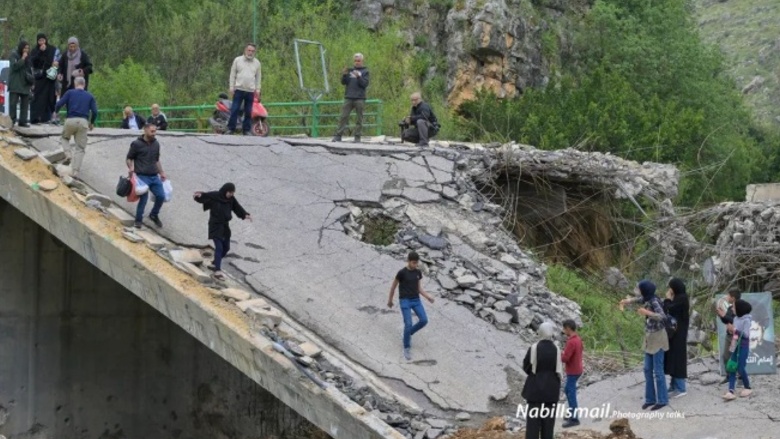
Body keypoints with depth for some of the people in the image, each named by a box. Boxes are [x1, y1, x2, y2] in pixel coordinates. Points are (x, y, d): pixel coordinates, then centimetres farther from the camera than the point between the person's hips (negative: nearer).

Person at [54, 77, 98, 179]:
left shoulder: (70, 93, 8)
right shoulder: (90, 96, 12)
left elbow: (59, 104, -1)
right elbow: (95, 112, 4)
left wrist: (55, 111, 21)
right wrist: (92, 123, 21)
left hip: (70, 120, -1)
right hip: (83, 122, 1)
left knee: (64, 138, 27)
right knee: (80, 148, 5)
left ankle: (68, 154, 2)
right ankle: (75, 171, -4)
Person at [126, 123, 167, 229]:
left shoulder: (156, 144, 12)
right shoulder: (137, 144, -5)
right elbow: (129, 158, 1)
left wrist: (161, 172, 19)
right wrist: (131, 169, -14)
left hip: (154, 176, 6)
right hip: (142, 176, -6)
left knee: (161, 196, 0)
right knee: (143, 198, -9)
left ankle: (154, 215, 24)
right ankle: (138, 220, 6)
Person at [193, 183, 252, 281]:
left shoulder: (231, 199, 2)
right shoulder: (214, 196, -14)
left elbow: (237, 207, 3)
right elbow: (204, 197, -19)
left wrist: (245, 215, -15)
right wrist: (199, 195, -43)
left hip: (225, 226, 7)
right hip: (215, 226, -7)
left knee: (226, 247, 15)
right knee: (219, 247, -16)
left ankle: (214, 264, 35)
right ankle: (218, 271, -19)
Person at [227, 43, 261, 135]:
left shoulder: (257, 63, 11)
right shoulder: (238, 60, 4)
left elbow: (258, 77, 13)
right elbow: (232, 74, 5)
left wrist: (257, 90, 6)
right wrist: (232, 87, -2)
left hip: (250, 91, 2)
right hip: (239, 90, -2)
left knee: (248, 112, 4)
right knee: (234, 110, -6)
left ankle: (247, 129, 10)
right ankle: (231, 128, -2)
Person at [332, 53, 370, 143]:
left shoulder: (364, 71, 6)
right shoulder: (350, 70, 13)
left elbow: (365, 84, -6)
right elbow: (343, 82, 8)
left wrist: (358, 76, -19)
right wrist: (344, 75, -10)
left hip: (359, 99, -2)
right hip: (348, 98, 2)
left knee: (359, 118, 0)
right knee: (344, 116, -2)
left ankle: (357, 137, 4)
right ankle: (338, 135, -2)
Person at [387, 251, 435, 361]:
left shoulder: (418, 273, 6)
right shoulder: (402, 272, -11)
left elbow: (419, 289, 10)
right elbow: (393, 286, 1)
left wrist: (428, 297, -7)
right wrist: (390, 300, 9)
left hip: (416, 300, 5)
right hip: (405, 301, -5)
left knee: (424, 320, -7)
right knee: (408, 324, -14)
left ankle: (408, 334, 19)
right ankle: (406, 349, 1)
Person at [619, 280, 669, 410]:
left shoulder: (654, 302, -22)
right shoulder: (647, 299, 3)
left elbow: (662, 316, -36)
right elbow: (639, 299, 28)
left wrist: (647, 313, -37)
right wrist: (628, 300, 14)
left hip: (658, 338, -9)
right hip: (650, 338, 9)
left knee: (658, 371, -3)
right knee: (648, 370, 12)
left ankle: (662, 400, 6)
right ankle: (650, 398, 20)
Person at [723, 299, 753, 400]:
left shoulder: (746, 320, -13)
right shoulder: (736, 318, 9)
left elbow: (746, 334, -18)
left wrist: (734, 330, -19)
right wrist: (730, 330, -2)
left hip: (743, 346, -7)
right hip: (735, 346, 7)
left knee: (740, 368, -4)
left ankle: (748, 388, 17)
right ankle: (731, 392, -9)